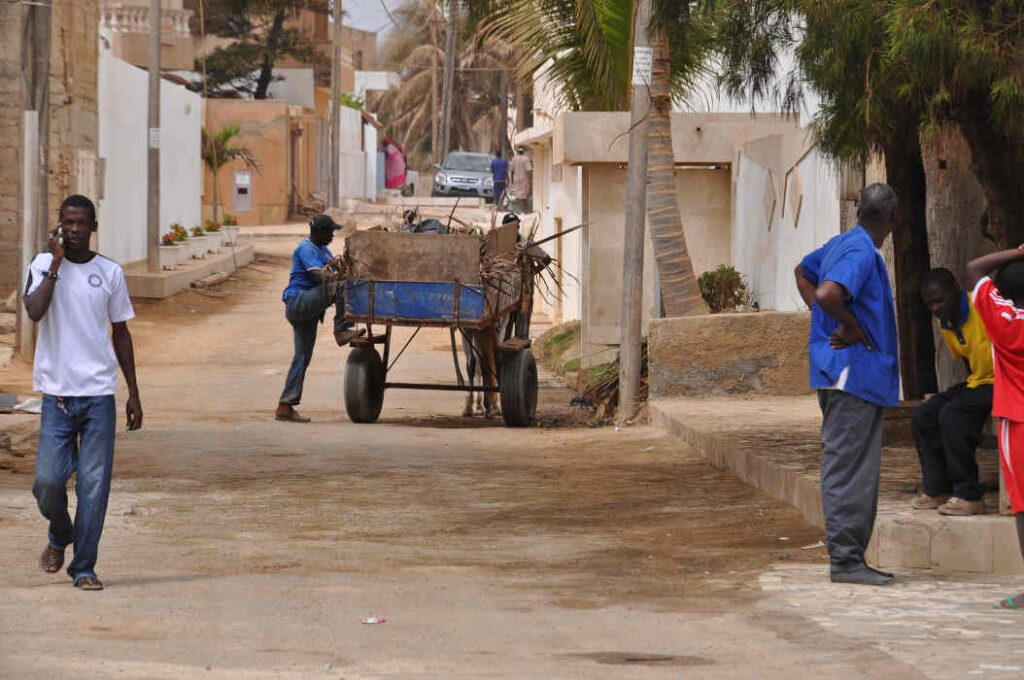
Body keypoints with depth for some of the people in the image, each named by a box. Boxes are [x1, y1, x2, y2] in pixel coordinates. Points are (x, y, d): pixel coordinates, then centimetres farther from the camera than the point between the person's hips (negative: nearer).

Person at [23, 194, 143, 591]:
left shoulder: (110, 272, 7)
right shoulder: (43, 265, 2)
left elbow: (121, 332, 13)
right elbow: (34, 311, -16)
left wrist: (133, 394, 11)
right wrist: (56, 263, -13)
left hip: (99, 394, 1)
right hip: (57, 394, -1)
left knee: (94, 484, -2)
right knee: (47, 482, -5)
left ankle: (84, 567, 7)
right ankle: (60, 537, 26)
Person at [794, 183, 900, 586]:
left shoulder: (840, 245, 14)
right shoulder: (861, 252, -16)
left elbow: (804, 273, 32)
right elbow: (828, 294, -33)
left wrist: (826, 321, 20)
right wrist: (854, 326, -16)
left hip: (846, 375, 10)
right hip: (855, 373, -10)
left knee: (850, 467, 13)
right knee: (849, 470, -8)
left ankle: (851, 557, 16)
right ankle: (845, 559, -7)